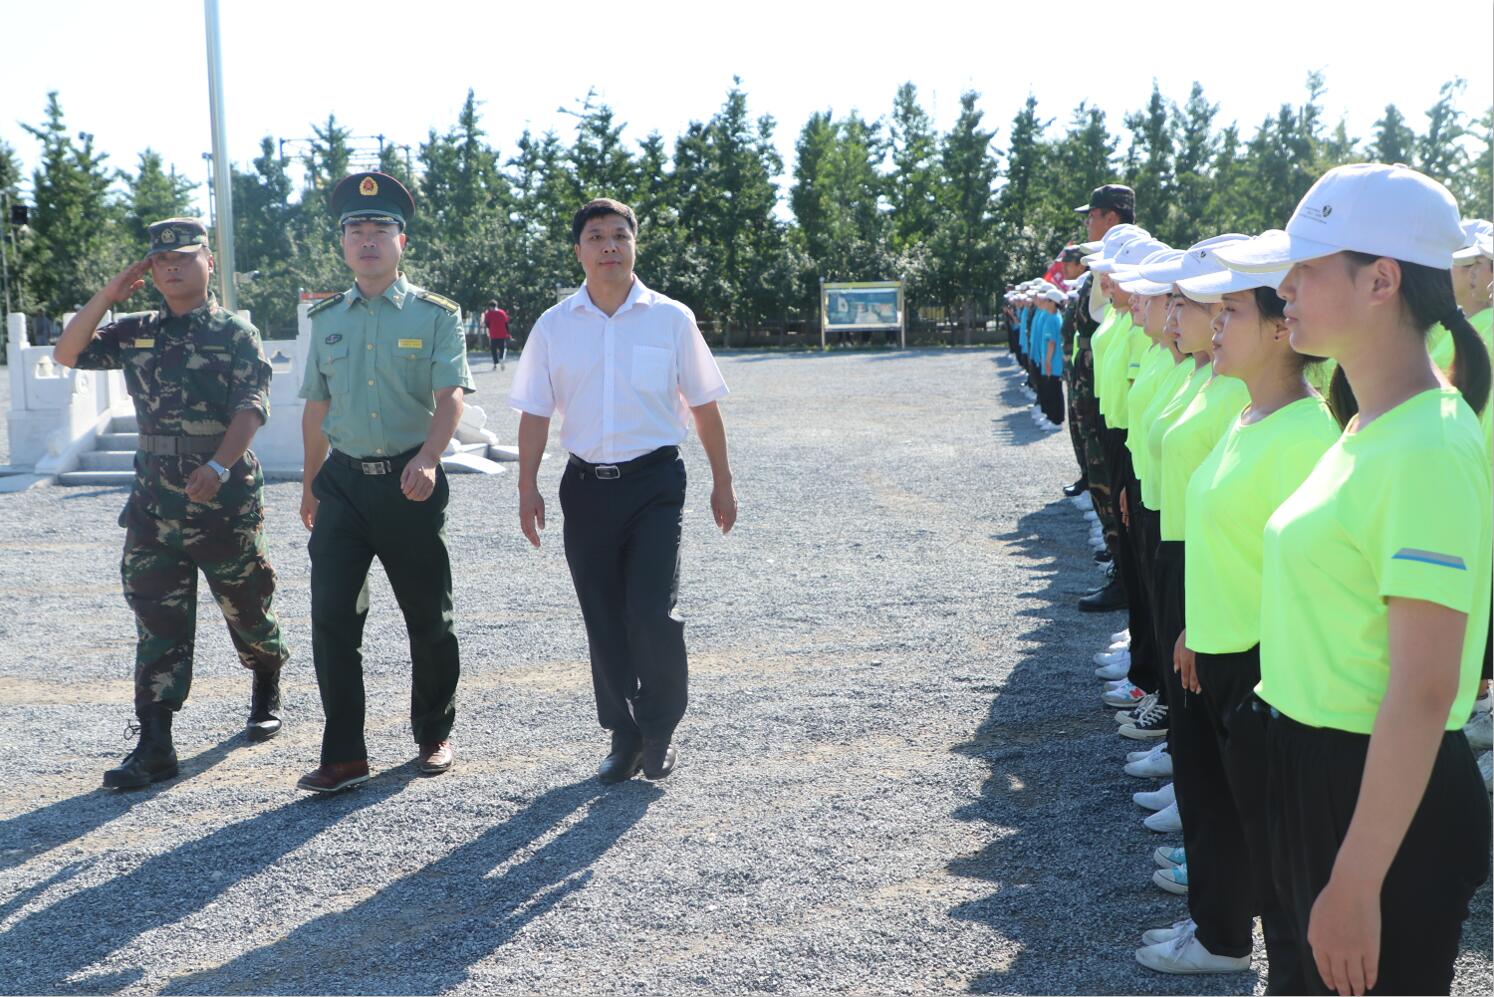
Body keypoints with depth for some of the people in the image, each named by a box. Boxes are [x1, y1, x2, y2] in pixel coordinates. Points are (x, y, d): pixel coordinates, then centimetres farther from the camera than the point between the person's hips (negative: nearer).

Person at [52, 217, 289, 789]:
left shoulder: (235, 333, -3)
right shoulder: (136, 333, 11)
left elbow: (251, 408, -14)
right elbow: (67, 355, 7)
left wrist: (219, 466, -29)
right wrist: (107, 296, -2)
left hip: (225, 498, -3)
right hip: (154, 500, 4)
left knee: (246, 608, 11)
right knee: (158, 623, -1)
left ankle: (266, 692, 39)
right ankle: (155, 747, -1)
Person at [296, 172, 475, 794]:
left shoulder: (435, 316, -1)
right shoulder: (326, 319, 11)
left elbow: (451, 396, -12)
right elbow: (317, 406, 17)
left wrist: (428, 459, -29)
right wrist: (310, 485, 18)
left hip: (411, 481, -3)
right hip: (344, 482, 3)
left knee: (428, 617, 7)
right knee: (331, 617, -4)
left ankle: (434, 735, 25)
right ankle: (344, 756, 3)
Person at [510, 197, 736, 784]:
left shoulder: (671, 319, 1)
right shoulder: (554, 327, 5)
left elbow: (703, 404, 7)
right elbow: (535, 412, 8)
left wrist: (722, 482, 8)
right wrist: (528, 489, 1)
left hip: (655, 480, -2)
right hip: (587, 485, 2)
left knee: (653, 613, -12)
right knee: (603, 621, 8)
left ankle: (660, 731, 9)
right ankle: (623, 736, 22)